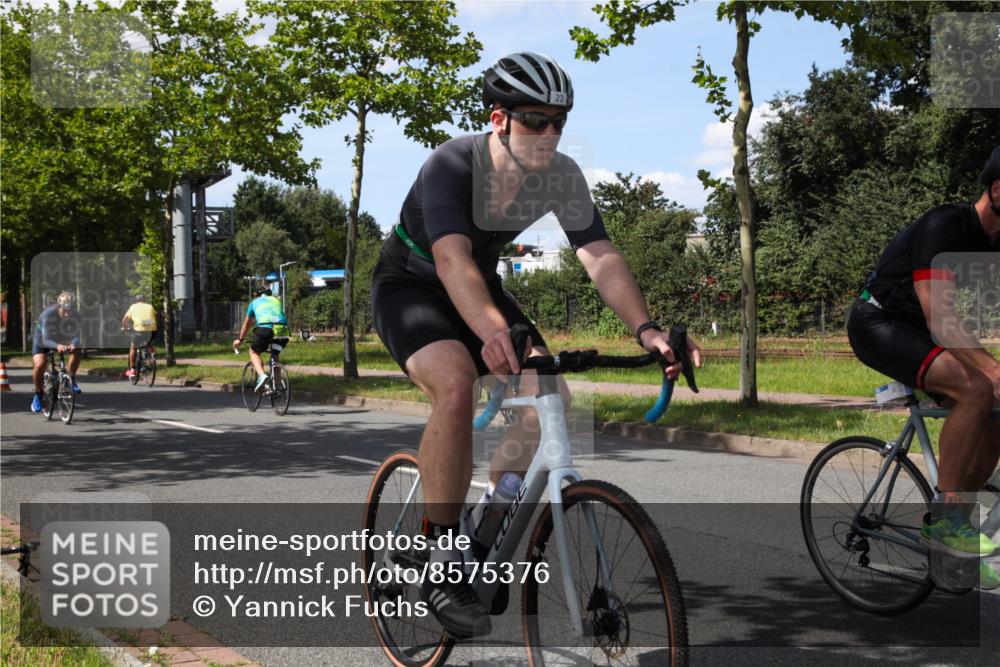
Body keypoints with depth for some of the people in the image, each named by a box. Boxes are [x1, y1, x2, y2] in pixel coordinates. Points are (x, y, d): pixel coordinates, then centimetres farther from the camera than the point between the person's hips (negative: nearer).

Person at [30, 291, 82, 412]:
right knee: (39, 364, -26)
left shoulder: (75, 315, -26)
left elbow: (75, 335, -29)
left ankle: (71, 379, -2)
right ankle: (38, 395, -4)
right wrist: (57, 346, -63)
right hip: (42, 339, -3)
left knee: (76, 352, -26)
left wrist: (73, 344, -53)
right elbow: (45, 340, -41)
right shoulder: (48, 314, -36)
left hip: (63, 339, 3)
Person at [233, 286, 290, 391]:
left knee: (254, 352, 20)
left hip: (265, 328, -3)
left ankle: (261, 375, -8)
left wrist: (240, 339, 53)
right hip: (282, 331, 3)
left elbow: (246, 324, 39)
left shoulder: (255, 302, 29)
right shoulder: (276, 301, 34)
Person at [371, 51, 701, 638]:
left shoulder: (562, 177, -16)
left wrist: (646, 329, -40)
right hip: (411, 284, -5)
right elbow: (453, 259, -45)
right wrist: (494, 331, -63)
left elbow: (601, 257, -23)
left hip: (480, 286, 6)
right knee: (456, 384, -34)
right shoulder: (452, 165, -31)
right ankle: (442, 561, -22)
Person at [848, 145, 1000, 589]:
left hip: (913, 332, 9)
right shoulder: (944, 226, -24)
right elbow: (939, 318, -34)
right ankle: (944, 516, -20)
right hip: (876, 324, -9)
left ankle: (950, 529, 9)